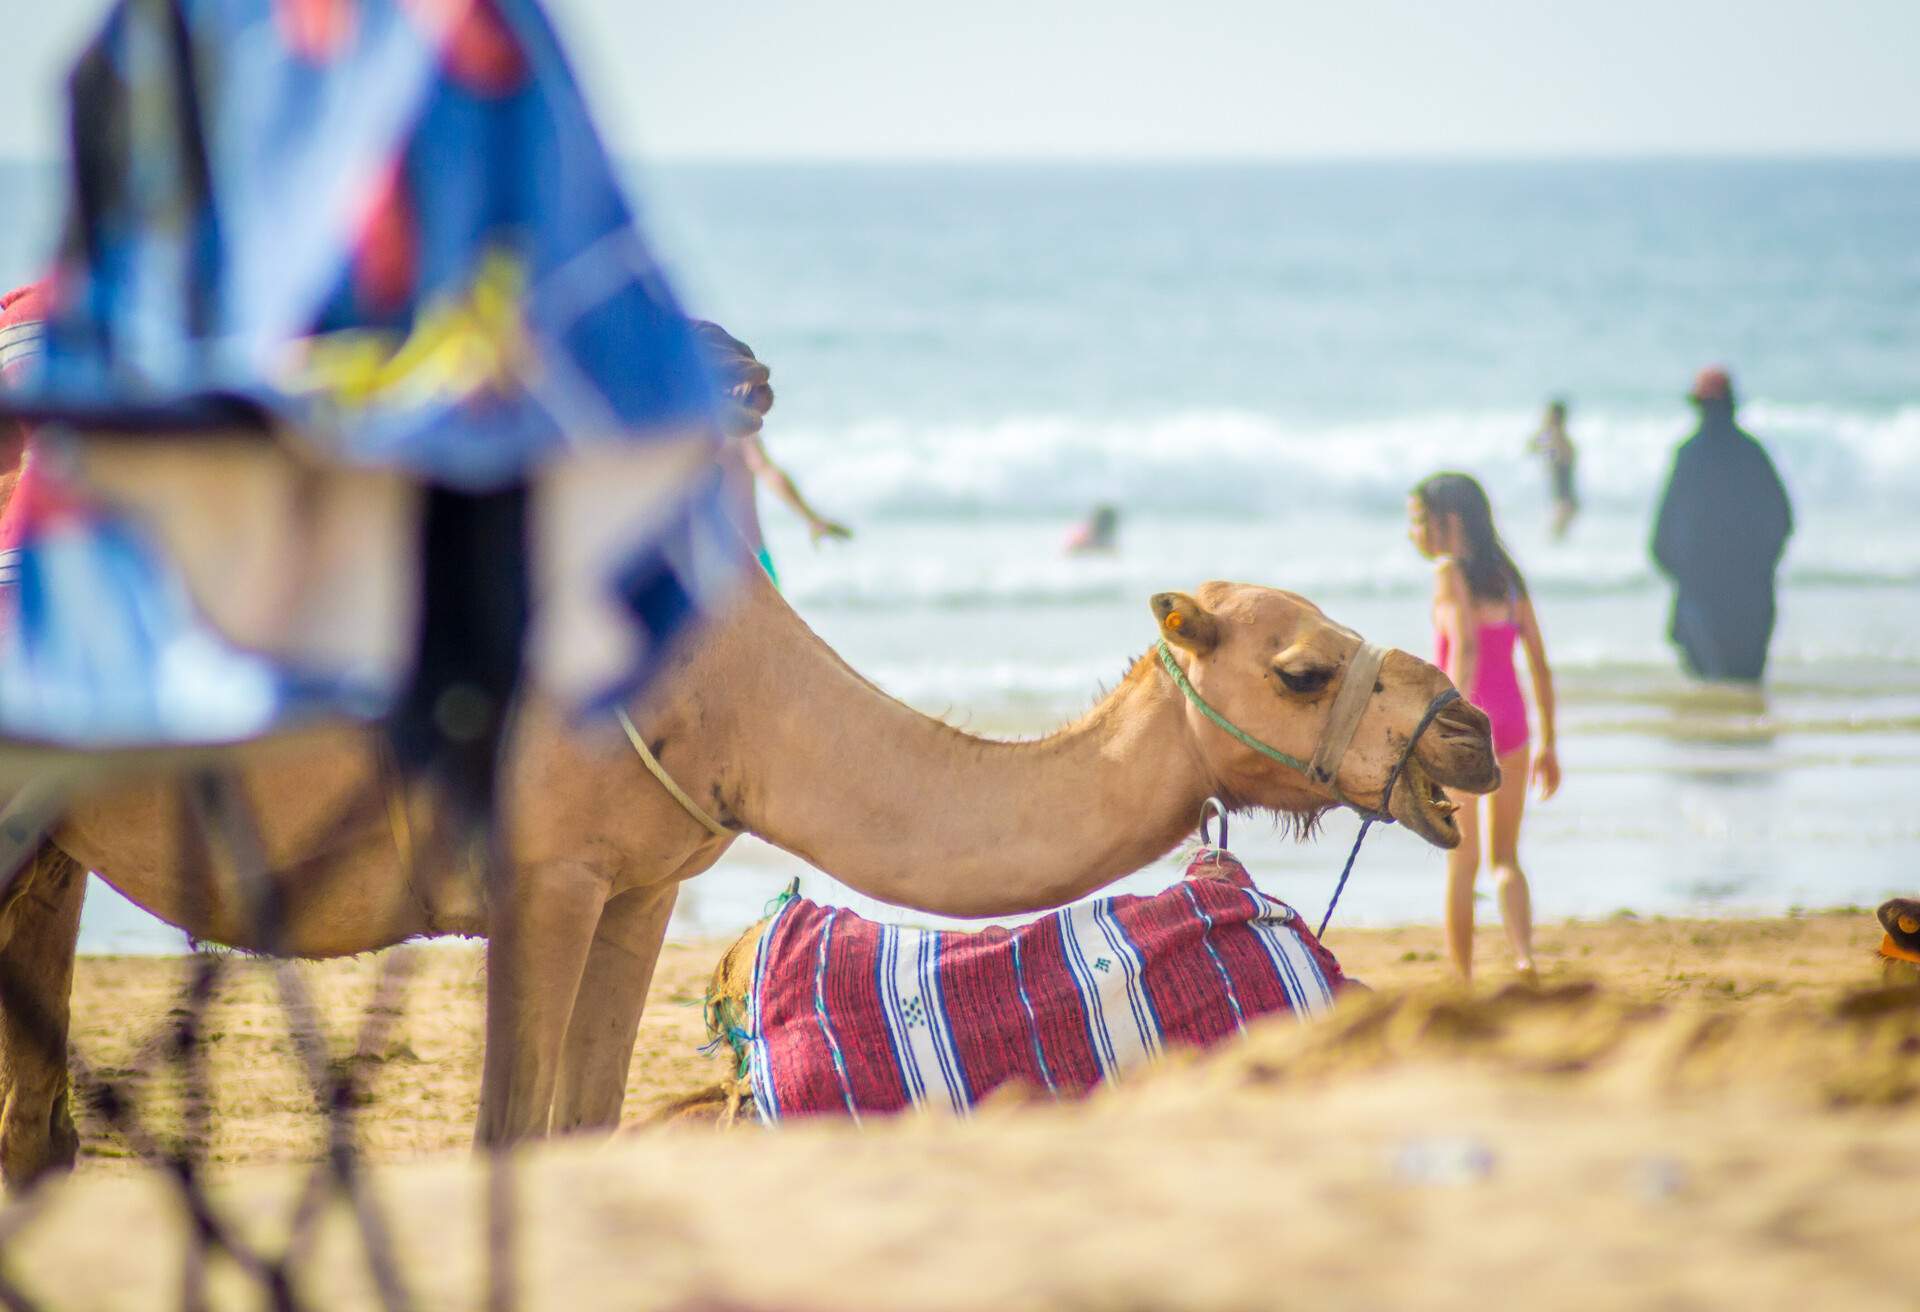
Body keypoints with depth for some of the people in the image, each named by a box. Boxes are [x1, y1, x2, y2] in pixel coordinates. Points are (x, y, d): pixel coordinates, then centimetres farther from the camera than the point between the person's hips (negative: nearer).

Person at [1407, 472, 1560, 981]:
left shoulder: (1449, 572, -6)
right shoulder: (1507, 576, 12)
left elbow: (1465, 646, -21)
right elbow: (1540, 664, 13)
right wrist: (1547, 745, 19)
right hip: (1510, 721, 5)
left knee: (1461, 863, 3)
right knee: (1505, 857, 14)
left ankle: (1462, 984, 5)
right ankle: (1524, 956, -9)